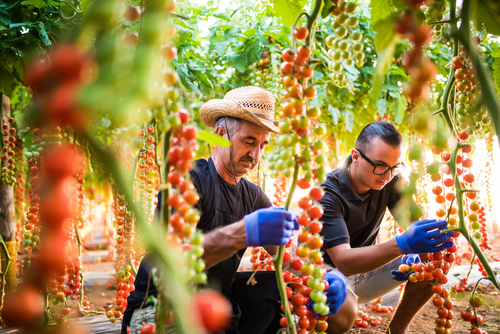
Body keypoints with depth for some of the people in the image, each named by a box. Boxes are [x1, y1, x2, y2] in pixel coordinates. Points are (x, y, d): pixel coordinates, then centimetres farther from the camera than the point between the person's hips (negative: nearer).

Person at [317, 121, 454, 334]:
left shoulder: (390, 180, -9)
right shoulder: (327, 194, -27)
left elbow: (414, 221, -4)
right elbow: (343, 261, -37)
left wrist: (414, 253, -30)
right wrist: (403, 244, -50)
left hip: (368, 266, 6)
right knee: (342, 312, -39)